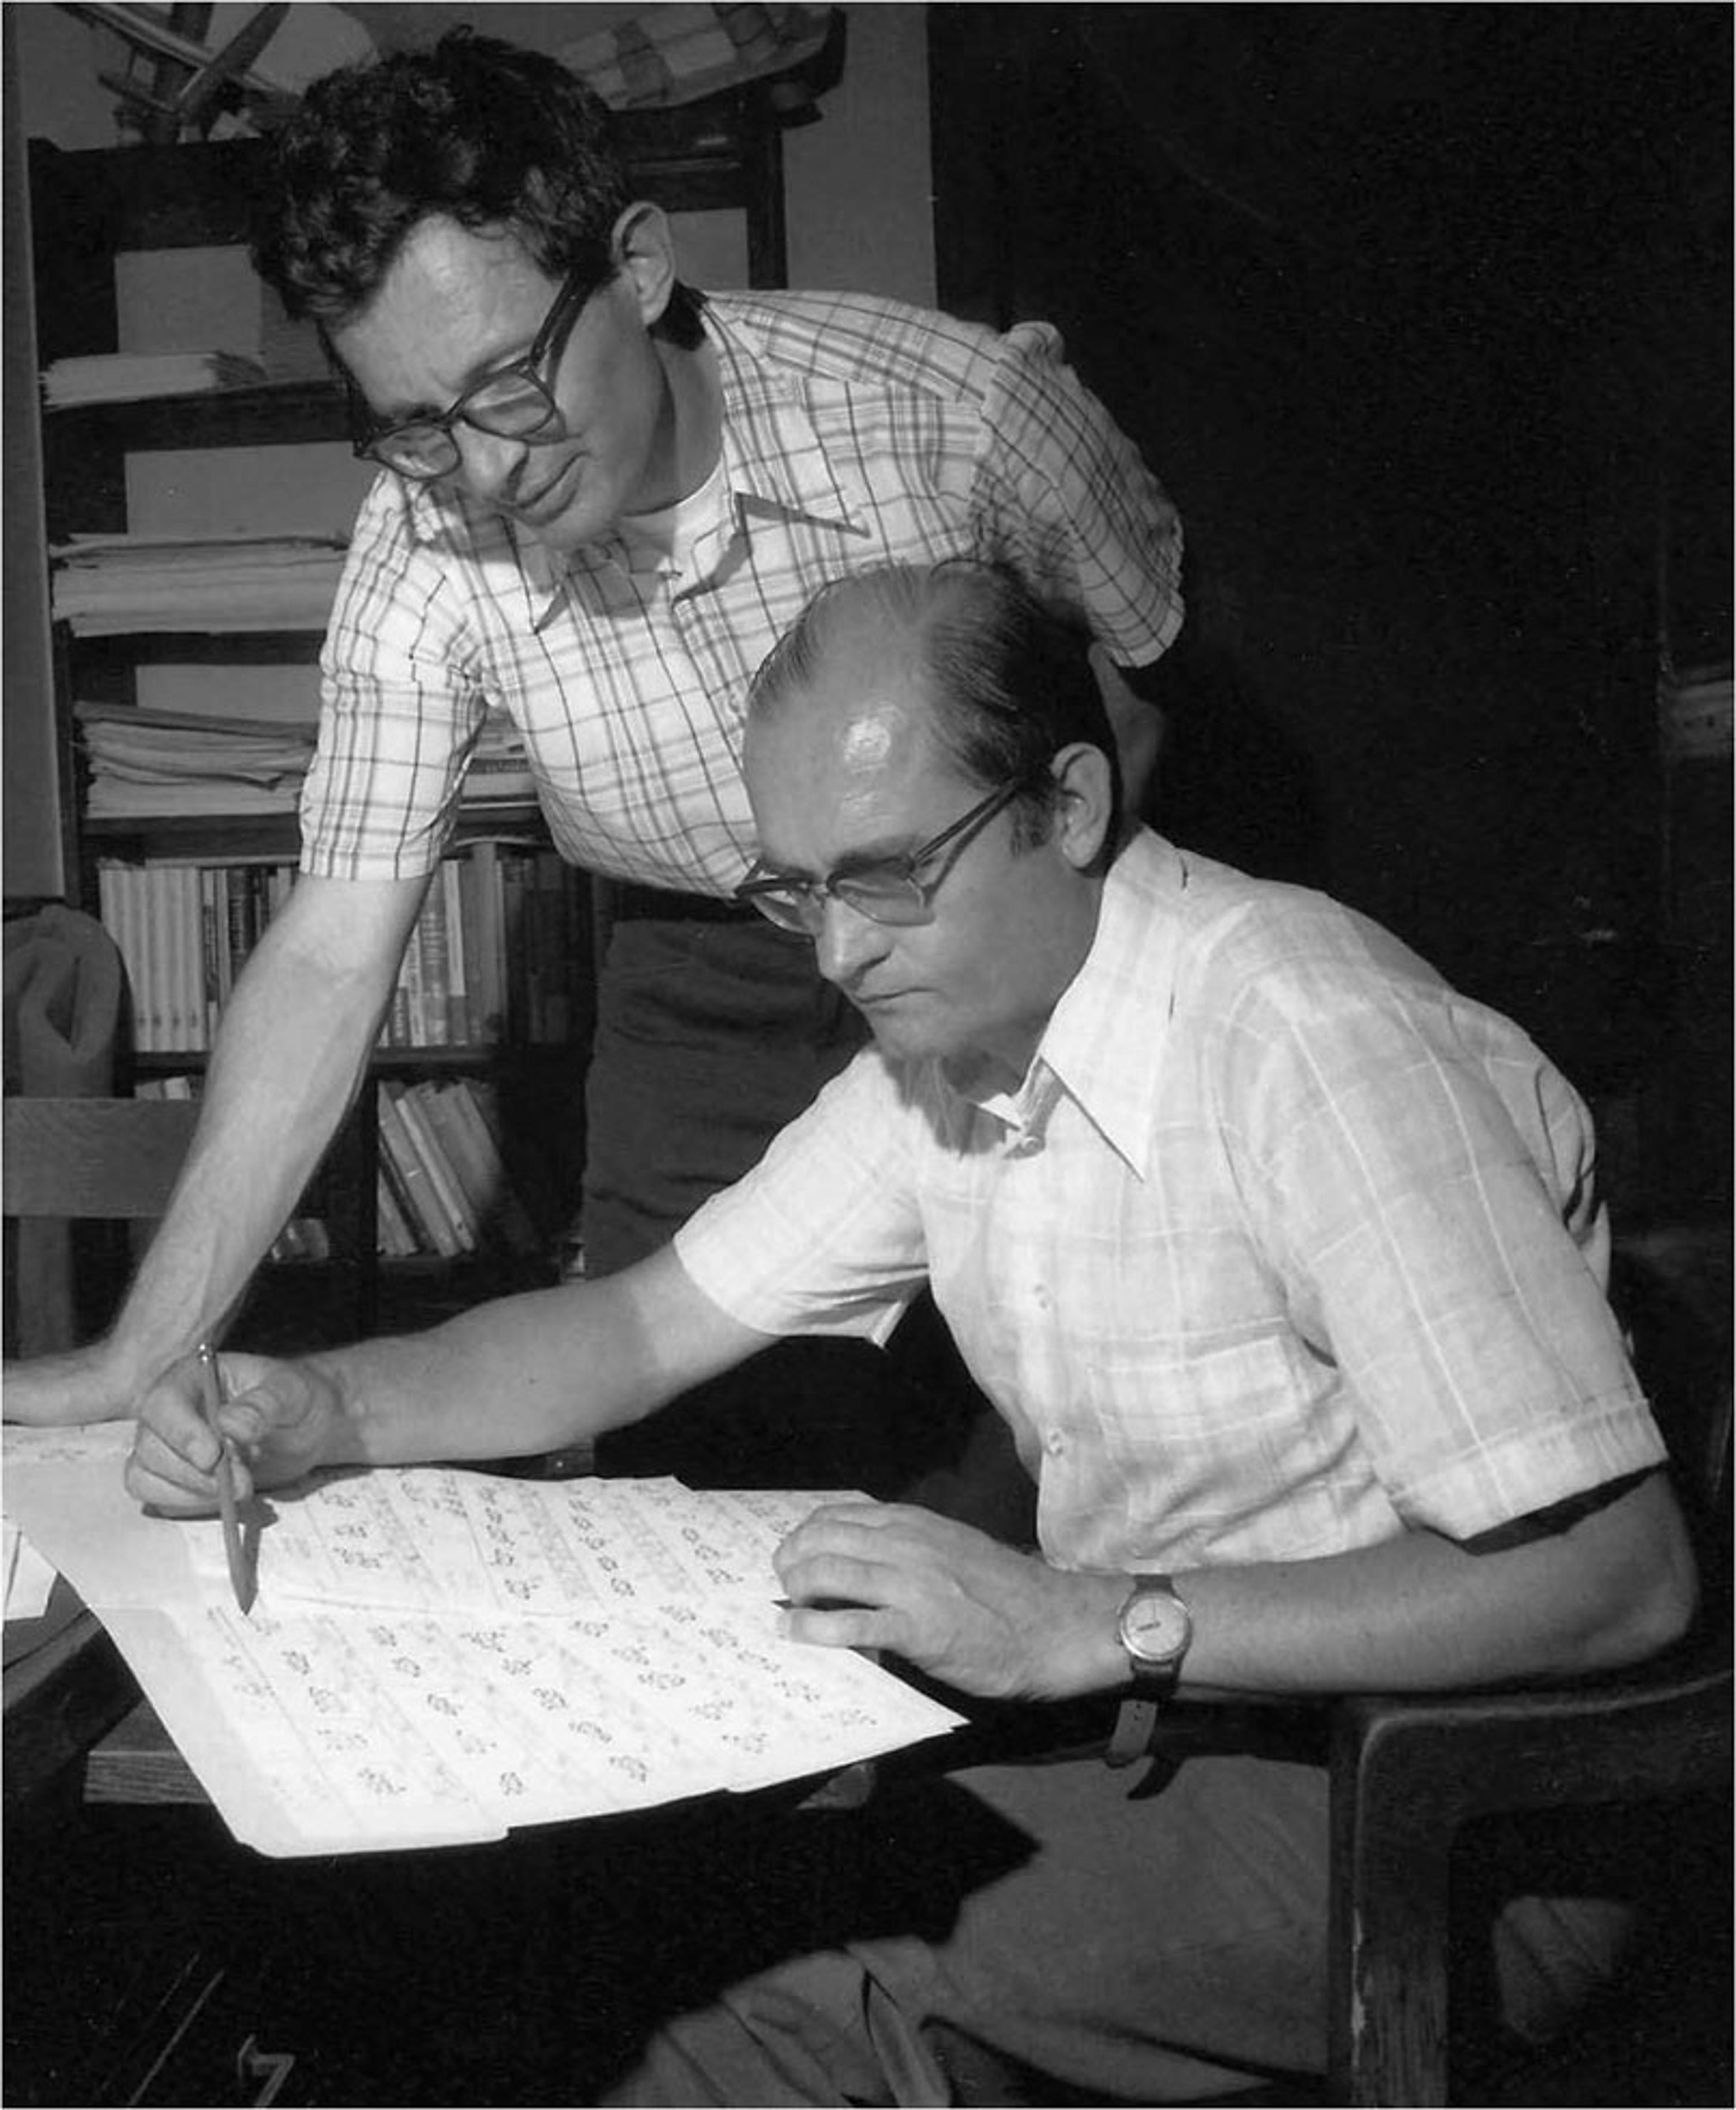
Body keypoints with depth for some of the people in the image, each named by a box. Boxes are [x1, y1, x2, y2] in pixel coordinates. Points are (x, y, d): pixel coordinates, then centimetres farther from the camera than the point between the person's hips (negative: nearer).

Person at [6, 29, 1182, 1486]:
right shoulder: (426, 546, -22)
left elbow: (1143, 686, -8)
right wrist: (144, 1358, -23)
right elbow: (331, 957, -20)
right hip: (702, 989, 1)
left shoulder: (958, 408, -27)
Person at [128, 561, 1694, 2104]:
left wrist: (1094, 1629, -30)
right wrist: (325, 1413, -9)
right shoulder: (944, 1047, 2)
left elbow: (1618, 1576, -26)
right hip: (1156, 1705, 7)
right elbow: (654, 1324, 8)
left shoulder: (1312, 1042, -24)